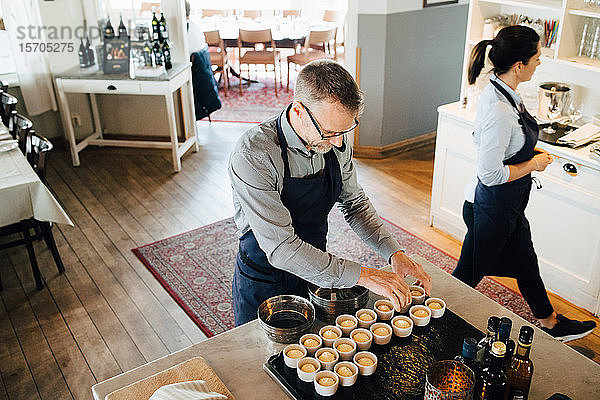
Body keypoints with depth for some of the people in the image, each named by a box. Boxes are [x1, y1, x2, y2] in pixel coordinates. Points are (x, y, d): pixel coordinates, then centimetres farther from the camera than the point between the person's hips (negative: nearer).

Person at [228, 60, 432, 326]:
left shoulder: (335, 141, -13)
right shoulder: (253, 155, -32)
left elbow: (354, 203, 0)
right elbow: (281, 248, -35)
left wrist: (394, 253, -13)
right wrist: (363, 276, -34)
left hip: (316, 271, 5)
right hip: (264, 284, -5)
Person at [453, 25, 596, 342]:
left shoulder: (501, 92, 0)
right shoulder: (499, 111, -31)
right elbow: (490, 174, -29)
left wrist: (530, 151, 5)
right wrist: (533, 165, -15)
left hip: (508, 207, 10)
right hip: (491, 209, -10)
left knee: (526, 263, 26)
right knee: (468, 274, 9)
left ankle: (551, 323, 47)